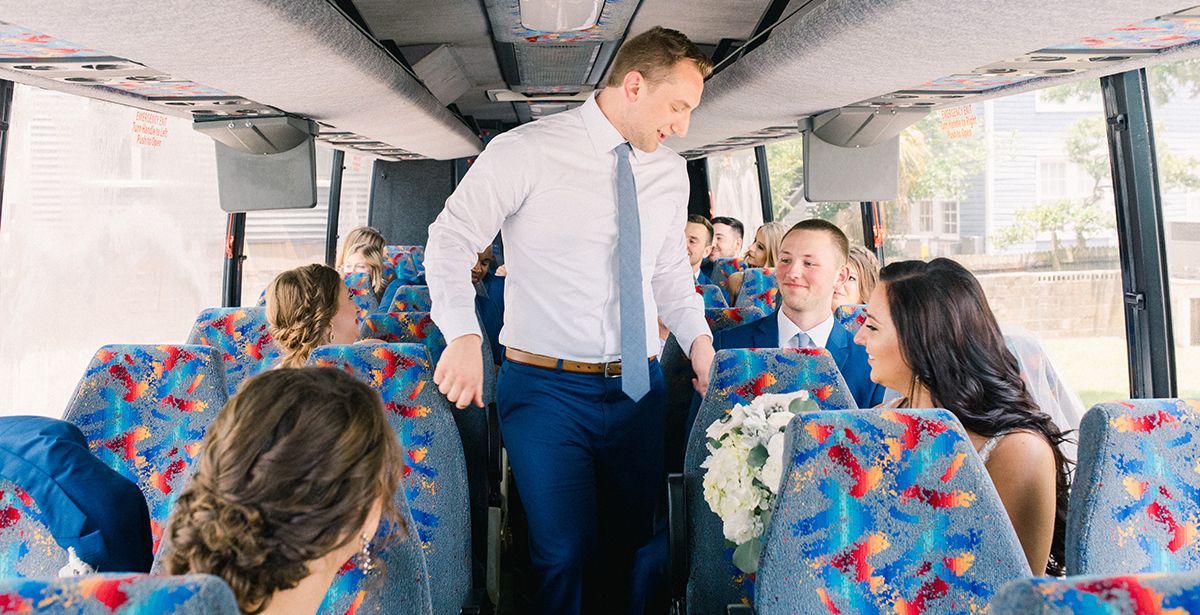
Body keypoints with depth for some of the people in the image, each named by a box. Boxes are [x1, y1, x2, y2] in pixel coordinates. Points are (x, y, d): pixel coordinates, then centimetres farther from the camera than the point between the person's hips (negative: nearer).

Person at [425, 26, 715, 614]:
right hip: (547, 387, -5)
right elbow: (450, 239, -8)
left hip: (639, 388, 5)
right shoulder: (527, 151, -8)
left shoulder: (670, 172, 9)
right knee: (565, 555, -7)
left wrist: (698, 337, 3)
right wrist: (463, 336, -22)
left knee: (630, 545, 14)